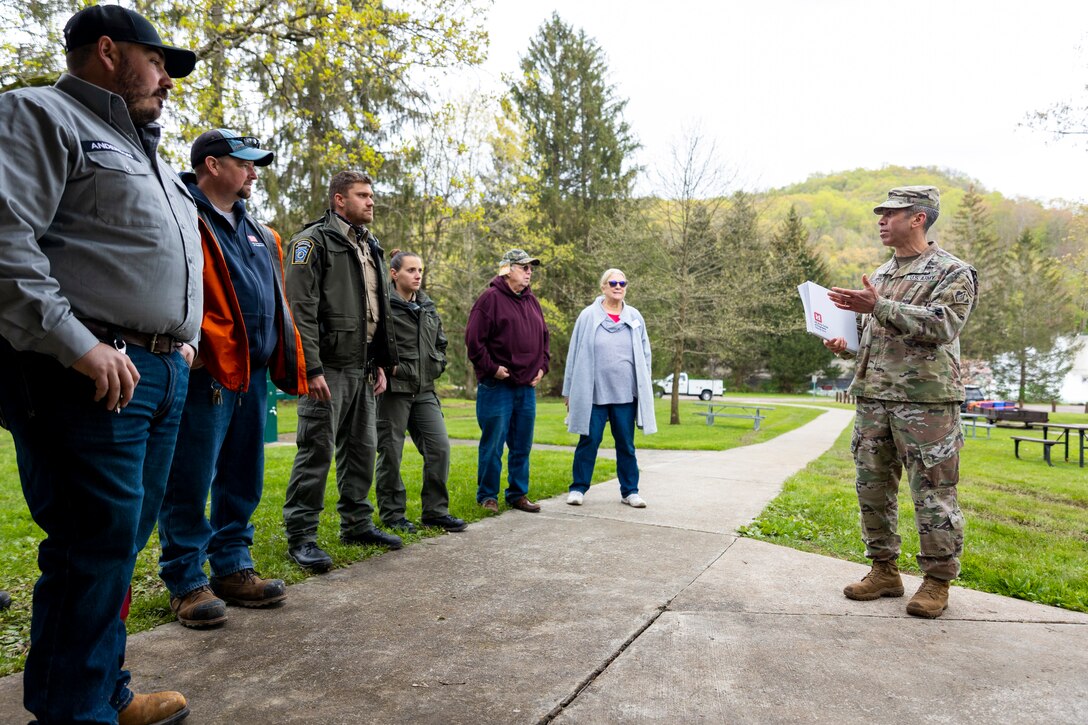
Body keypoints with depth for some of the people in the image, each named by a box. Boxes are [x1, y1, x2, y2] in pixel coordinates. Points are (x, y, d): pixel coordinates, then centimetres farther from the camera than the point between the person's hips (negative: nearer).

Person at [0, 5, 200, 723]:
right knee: (98, 540, -6)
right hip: (89, 375, -8)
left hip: (164, 371, 9)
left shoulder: (149, 153, 27)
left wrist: (184, 339, 18)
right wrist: (78, 345, -20)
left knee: (127, 536, 12)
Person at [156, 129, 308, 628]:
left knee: (242, 479, 14)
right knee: (190, 482, 0)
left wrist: (287, 359, 17)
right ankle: (186, 583, 13)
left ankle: (232, 569, 26)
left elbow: (276, 302, 23)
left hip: (253, 374, 8)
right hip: (206, 373, -8)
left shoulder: (258, 233, 21)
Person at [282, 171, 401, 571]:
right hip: (328, 367, -8)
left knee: (362, 447, 13)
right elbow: (301, 309, -14)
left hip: (363, 368, 8)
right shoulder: (314, 241, -6)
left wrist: (381, 363, 15)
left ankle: (357, 523, 25)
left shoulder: (371, 248, 19)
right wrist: (311, 368, -20)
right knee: (317, 449, -6)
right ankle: (300, 535, 4)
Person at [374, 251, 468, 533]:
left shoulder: (428, 308, 15)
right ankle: (392, 514, 17)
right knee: (390, 452, 2)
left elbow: (441, 342, 26)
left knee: (440, 447, 4)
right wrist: (388, 366, -15)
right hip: (393, 389, -7)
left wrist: (437, 364, 11)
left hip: (424, 390, 7)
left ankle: (435, 511, 16)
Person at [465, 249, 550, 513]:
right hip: (497, 386, -7)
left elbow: (543, 338, 25)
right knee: (493, 445, 0)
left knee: (522, 446, 12)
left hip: (527, 386, 7)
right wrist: (492, 368, -14)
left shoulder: (532, 302, 16)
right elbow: (473, 339, -12)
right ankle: (487, 496, 14)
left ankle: (518, 494, 23)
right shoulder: (491, 298, -7)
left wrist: (542, 366, 13)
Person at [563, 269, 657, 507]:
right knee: (588, 442, 4)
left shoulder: (635, 318, 8)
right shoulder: (588, 316, 0)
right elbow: (575, 355, 2)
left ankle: (629, 491, 20)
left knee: (626, 445, 9)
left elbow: (644, 355, 12)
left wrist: (645, 389, 10)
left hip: (626, 394, 2)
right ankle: (578, 488, 17)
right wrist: (569, 391, 2)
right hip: (593, 394, -2)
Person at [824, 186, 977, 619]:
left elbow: (941, 326, -17)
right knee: (873, 488, 9)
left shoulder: (953, 273, -2)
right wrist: (845, 345, 5)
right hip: (873, 397, 7)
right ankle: (884, 571, 22)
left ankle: (937, 582, 14)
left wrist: (879, 306, -22)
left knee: (933, 494, 0)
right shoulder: (881, 275, 19)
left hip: (926, 399, -7)